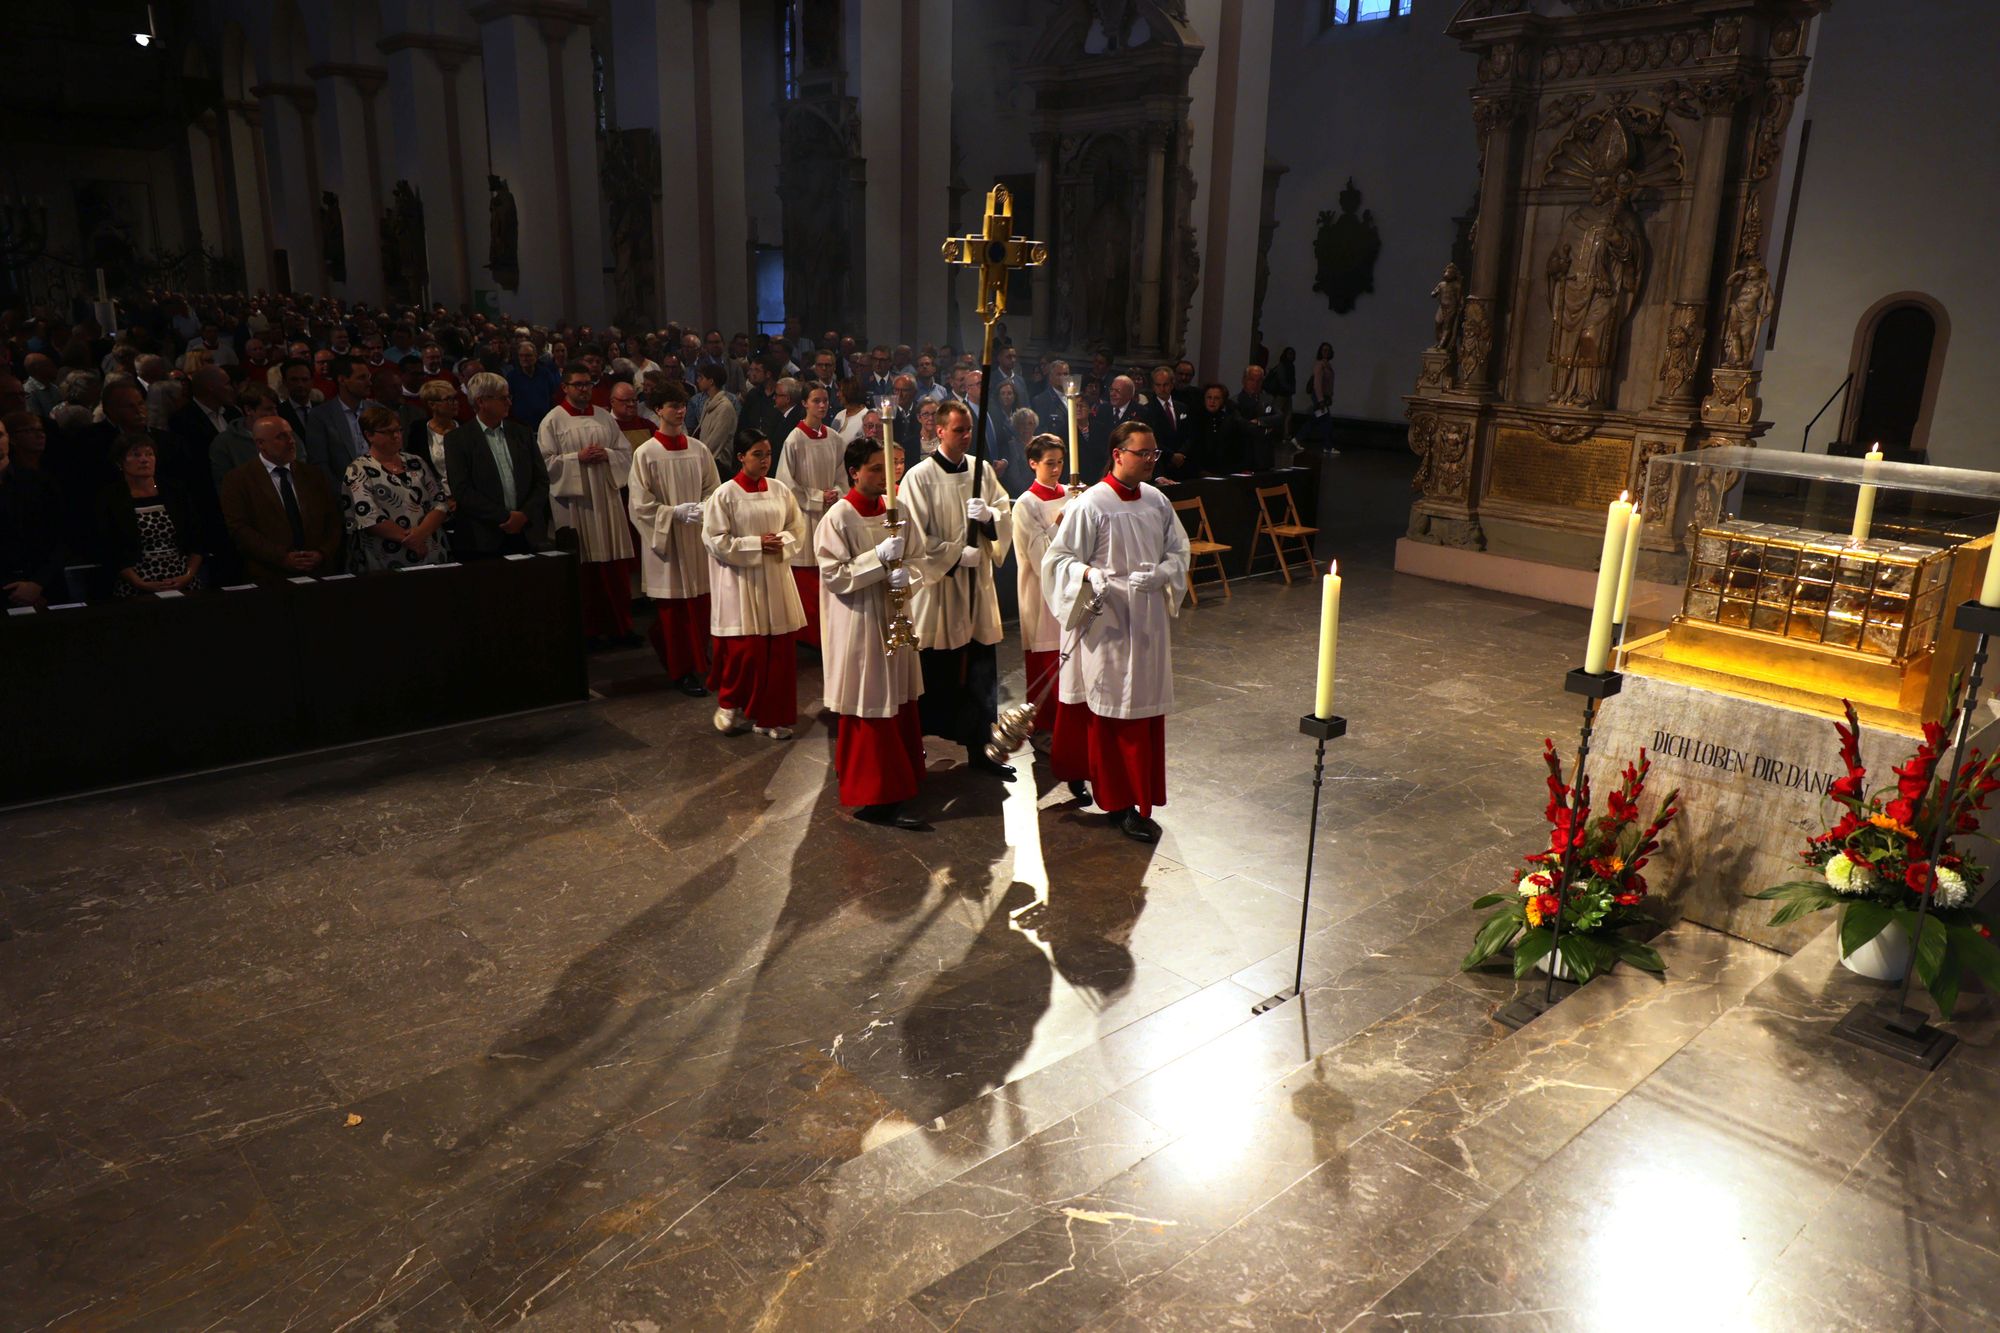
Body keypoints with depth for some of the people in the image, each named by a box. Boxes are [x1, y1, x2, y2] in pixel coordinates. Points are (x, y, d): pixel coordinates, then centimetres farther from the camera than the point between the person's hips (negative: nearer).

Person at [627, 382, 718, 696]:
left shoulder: (699, 450, 4)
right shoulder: (645, 454, -7)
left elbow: (713, 490, 9)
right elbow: (641, 505, -7)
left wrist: (704, 509, -11)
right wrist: (675, 512, -18)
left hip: (697, 538, 4)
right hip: (665, 540, -3)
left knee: (700, 603, 7)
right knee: (672, 607, 3)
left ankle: (698, 661, 26)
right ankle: (681, 671, 12)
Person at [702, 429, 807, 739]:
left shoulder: (780, 491, 6)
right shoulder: (724, 495, -7)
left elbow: (798, 527, 11)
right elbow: (715, 540, -10)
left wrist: (782, 542, -9)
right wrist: (756, 544, -15)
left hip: (776, 577, 4)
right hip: (740, 581, -4)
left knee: (779, 649, 4)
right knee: (744, 649, -4)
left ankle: (771, 715, 16)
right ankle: (730, 704, 21)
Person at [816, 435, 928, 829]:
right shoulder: (838, 518, -13)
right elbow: (833, 575, -16)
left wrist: (907, 572, -15)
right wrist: (880, 557, -24)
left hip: (894, 619, 7)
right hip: (859, 624, -7)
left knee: (898, 703, 16)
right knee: (870, 710, -2)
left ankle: (900, 776, 31)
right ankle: (874, 796, 4)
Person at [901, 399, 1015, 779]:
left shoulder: (983, 470, 6)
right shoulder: (920, 477, -7)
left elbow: (1006, 519, 6)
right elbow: (914, 538, -10)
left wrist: (989, 515, -15)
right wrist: (956, 555, -15)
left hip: (977, 584, 4)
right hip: (936, 585, -4)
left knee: (980, 670, 7)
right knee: (935, 672, 4)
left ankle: (977, 749, 18)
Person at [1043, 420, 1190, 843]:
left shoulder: (1158, 502, 5)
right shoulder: (1090, 505, -12)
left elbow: (1178, 550, 11)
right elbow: (1059, 557, -9)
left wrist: (1160, 574, -10)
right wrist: (1091, 576, -27)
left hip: (1148, 623, 6)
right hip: (1107, 623, -6)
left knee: (1147, 709, 11)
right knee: (1112, 713, 0)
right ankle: (1122, 803, 10)